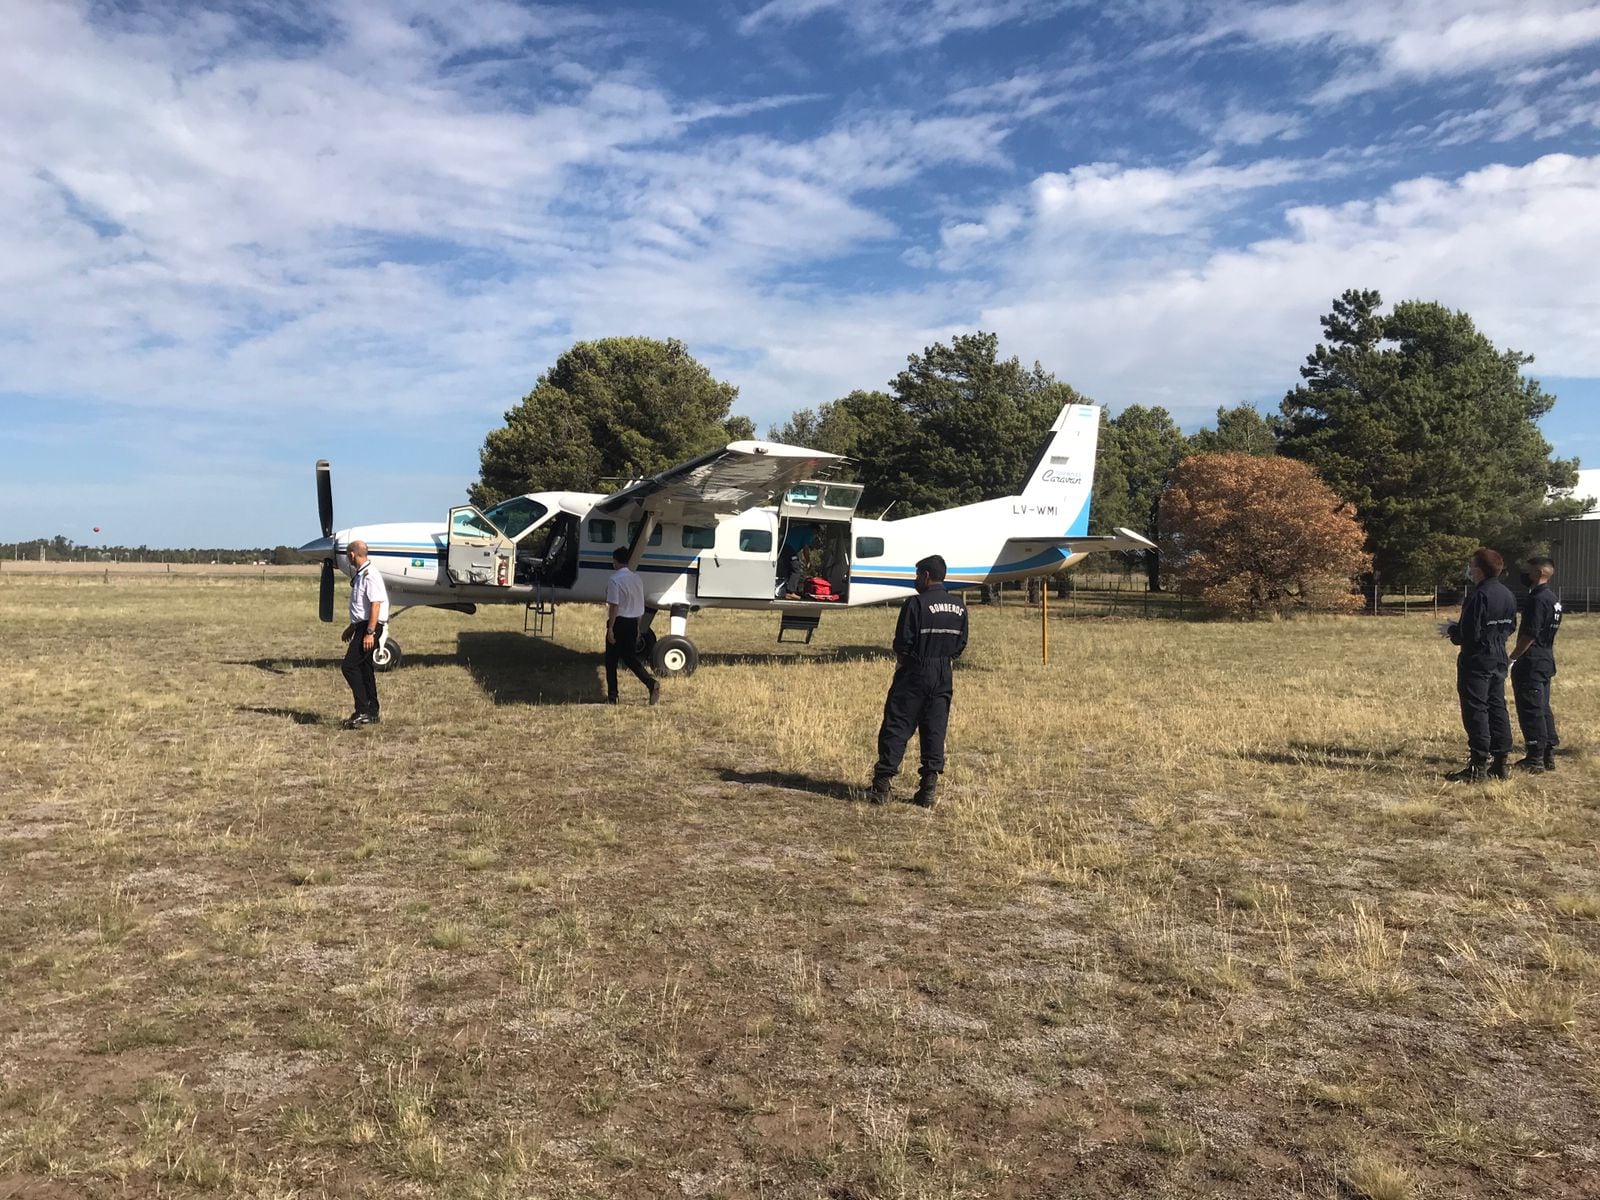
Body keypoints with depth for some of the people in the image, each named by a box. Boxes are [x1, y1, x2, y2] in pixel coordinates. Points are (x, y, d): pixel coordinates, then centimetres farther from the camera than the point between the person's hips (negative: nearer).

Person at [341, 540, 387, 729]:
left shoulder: (370, 575, -16)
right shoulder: (360, 574, 16)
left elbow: (375, 605, -22)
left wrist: (370, 632, -25)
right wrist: (352, 626, 31)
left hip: (370, 627, -10)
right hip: (363, 626, 10)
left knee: (350, 666, -14)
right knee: (364, 667, 13)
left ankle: (362, 711, -14)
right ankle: (372, 713, 19)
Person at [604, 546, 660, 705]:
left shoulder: (614, 579, -13)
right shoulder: (637, 579, 9)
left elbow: (614, 606, -18)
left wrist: (610, 628, -16)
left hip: (619, 622, -6)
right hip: (633, 622, 6)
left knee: (611, 660, 6)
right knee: (630, 657, 13)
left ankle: (612, 696, 10)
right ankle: (651, 683, -8)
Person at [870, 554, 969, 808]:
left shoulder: (916, 603, -12)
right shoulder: (959, 606, 8)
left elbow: (902, 644, -11)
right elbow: (961, 644, 10)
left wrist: (901, 664, 6)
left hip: (915, 673, -5)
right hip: (944, 676, 6)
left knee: (896, 728, 0)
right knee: (935, 731, 9)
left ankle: (882, 785, 0)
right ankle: (929, 789, 9)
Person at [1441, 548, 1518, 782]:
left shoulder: (1479, 596, -20)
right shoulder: (1507, 594, 8)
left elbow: (1468, 634, -23)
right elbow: (1510, 626, 18)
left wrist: (1451, 630, -1)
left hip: (1477, 660, -9)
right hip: (1499, 659, 9)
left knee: (1475, 710, -4)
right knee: (1497, 707, 14)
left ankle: (1478, 765, -2)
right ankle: (1500, 762, 19)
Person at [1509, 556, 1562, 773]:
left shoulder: (1538, 599, -18)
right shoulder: (1553, 598, 13)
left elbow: (1530, 634, -21)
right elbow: (1548, 633, 18)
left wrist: (1512, 658, -16)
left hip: (1531, 663, -10)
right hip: (1546, 661, 10)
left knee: (1530, 710, -5)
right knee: (1543, 708, 15)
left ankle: (1535, 759, -1)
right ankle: (1548, 755, 20)